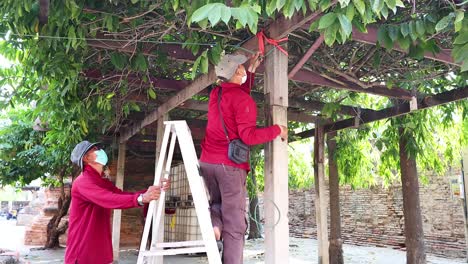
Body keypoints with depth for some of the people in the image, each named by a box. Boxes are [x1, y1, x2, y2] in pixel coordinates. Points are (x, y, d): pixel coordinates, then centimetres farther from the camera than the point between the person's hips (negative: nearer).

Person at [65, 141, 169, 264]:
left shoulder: (104, 182, 16)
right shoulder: (83, 181, -15)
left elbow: (124, 195, 5)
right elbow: (109, 199, -32)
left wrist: (155, 189, -8)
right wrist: (141, 198, -46)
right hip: (82, 252, -8)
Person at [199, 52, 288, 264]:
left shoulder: (215, 93, 10)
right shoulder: (242, 99, -11)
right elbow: (248, 136, -18)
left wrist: (252, 71, 30)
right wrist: (277, 130, -4)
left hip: (207, 161, 7)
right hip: (229, 164, -6)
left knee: (218, 201, 28)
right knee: (234, 225, 1)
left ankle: (213, 219, -3)